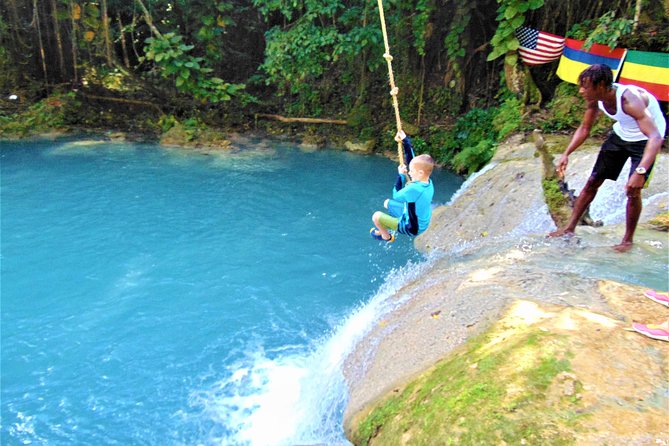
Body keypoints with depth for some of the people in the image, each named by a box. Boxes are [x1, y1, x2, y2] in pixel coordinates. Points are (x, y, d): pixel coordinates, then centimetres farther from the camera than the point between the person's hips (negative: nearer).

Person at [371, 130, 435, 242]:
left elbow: (396, 196, -18)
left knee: (376, 216, -7)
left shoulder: (414, 188, -37)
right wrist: (405, 141, -7)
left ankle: (387, 236, 21)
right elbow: (412, 160, -4)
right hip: (421, 223, 9)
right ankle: (387, 228, 42)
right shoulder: (428, 182, -13)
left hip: (411, 228, -8)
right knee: (387, 203, 21)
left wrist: (401, 175, -12)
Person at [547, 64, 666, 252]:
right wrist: (566, 154, -10)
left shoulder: (630, 100, -38)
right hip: (620, 134, 6)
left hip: (644, 139, -6)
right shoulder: (595, 99, -18)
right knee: (593, 182, 5)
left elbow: (655, 137, -47)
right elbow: (584, 129, 0)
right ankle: (570, 228, 15)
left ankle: (628, 239, 7)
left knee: (633, 190, -13)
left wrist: (640, 172, -58)